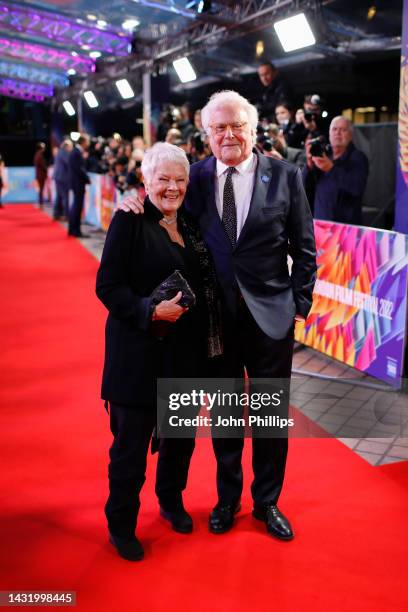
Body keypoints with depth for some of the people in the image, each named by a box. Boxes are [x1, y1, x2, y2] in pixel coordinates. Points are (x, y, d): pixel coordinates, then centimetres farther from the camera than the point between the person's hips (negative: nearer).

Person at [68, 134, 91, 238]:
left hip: (76, 183, 10)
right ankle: (76, 231, 0)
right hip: (78, 183, -10)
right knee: (78, 207, -5)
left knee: (76, 206, 15)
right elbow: (80, 169, -21)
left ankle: (72, 229, 23)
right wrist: (87, 179, -10)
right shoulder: (77, 153, -18)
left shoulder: (76, 151, 13)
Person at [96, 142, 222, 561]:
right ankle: (121, 524, 27)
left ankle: (171, 502, 44)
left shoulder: (188, 221, 9)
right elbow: (107, 286, -14)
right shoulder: (129, 220, -11)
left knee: (181, 433, 20)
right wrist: (151, 310, -25)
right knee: (131, 441, 6)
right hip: (139, 352, -6)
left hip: (185, 351, 7)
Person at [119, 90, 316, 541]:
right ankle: (227, 498, 38)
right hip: (217, 316, 1)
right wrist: (138, 200, -13)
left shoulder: (284, 176, -4)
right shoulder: (197, 176, 0)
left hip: (271, 317, -1)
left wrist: (299, 304, -4)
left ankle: (267, 502, 35)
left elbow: (304, 249, -1)